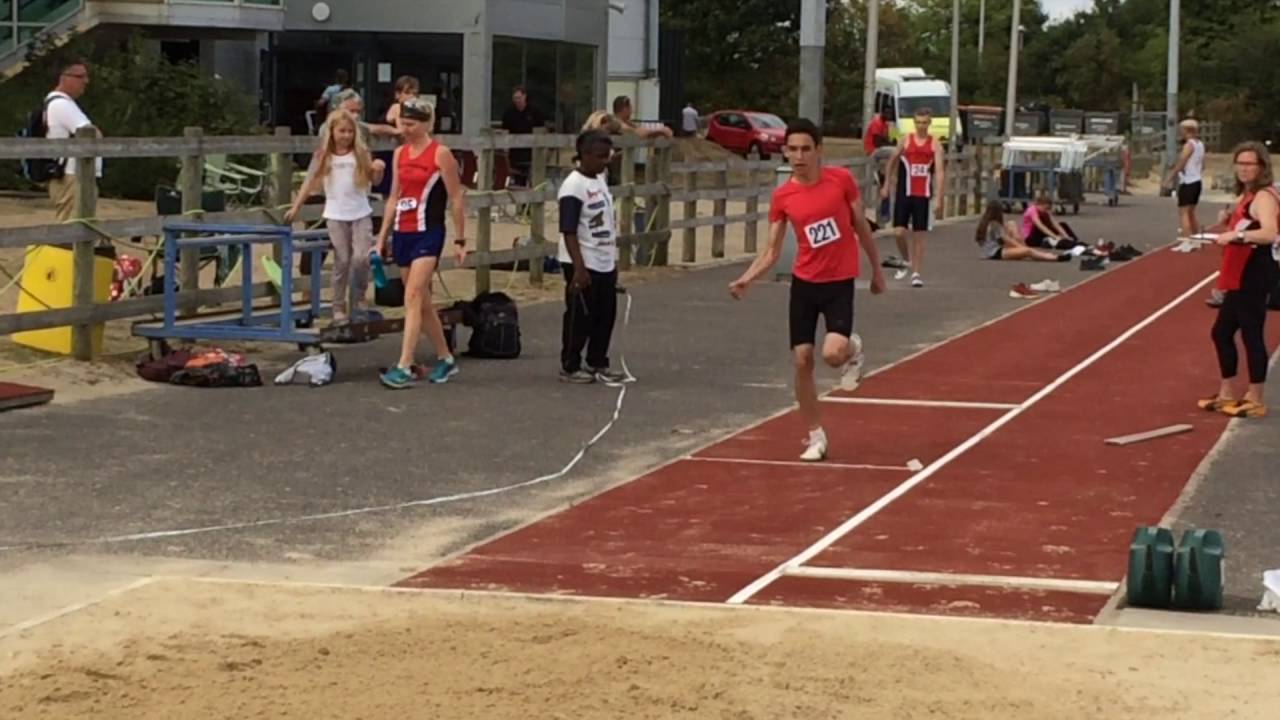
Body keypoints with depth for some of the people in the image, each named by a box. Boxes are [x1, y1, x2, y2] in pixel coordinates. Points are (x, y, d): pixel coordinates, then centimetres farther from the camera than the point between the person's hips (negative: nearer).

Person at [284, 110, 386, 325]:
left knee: (361, 258, -12)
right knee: (342, 261, 0)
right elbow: (311, 182, 6)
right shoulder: (324, 156, 2)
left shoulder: (361, 153, 1)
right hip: (336, 215, 0)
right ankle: (339, 309, 10)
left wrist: (378, 170, -21)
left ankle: (359, 298, 12)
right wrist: (295, 207, 4)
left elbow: (374, 181, 2)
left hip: (361, 214, 0)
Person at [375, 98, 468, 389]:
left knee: (412, 297, -15)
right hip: (403, 233, 7)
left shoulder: (440, 154, -8)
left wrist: (460, 240, -6)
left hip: (428, 233, -7)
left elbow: (457, 198, -6)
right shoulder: (399, 154, 11)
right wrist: (381, 238, 14)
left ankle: (404, 367, -19)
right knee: (422, 301, 13)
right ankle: (445, 359, 27)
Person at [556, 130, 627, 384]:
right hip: (584, 265, -8)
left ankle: (597, 364, 23)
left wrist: (614, 259, 19)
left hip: (605, 264, 8)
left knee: (606, 315, 12)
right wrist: (579, 268, -23)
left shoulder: (600, 180, 9)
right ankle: (569, 367, 12)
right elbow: (569, 232, -20)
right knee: (580, 317, 1)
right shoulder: (573, 187, -18)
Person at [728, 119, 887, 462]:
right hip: (803, 283, 2)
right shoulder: (782, 196, -4)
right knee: (802, 361, 1)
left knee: (833, 353, -21)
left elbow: (861, 226, 4)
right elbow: (772, 251, 0)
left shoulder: (841, 179, -8)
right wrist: (747, 279, -17)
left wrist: (877, 270, 11)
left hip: (839, 283, -2)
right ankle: (816, 437, 17)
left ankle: (853, 349, 18)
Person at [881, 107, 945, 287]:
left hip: (923, 195, -1)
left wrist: (939, 198, -17)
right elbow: (893, 161, 14)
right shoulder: (905, 140, 1)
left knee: (919, 236, 1)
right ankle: (906, 261, 21)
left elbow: (940, 171, -9)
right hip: (904, 193, 1)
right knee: (898, 232, -5)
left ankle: (916, 273, 6)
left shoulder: (935, 144, -3)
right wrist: (887, 185, 14)